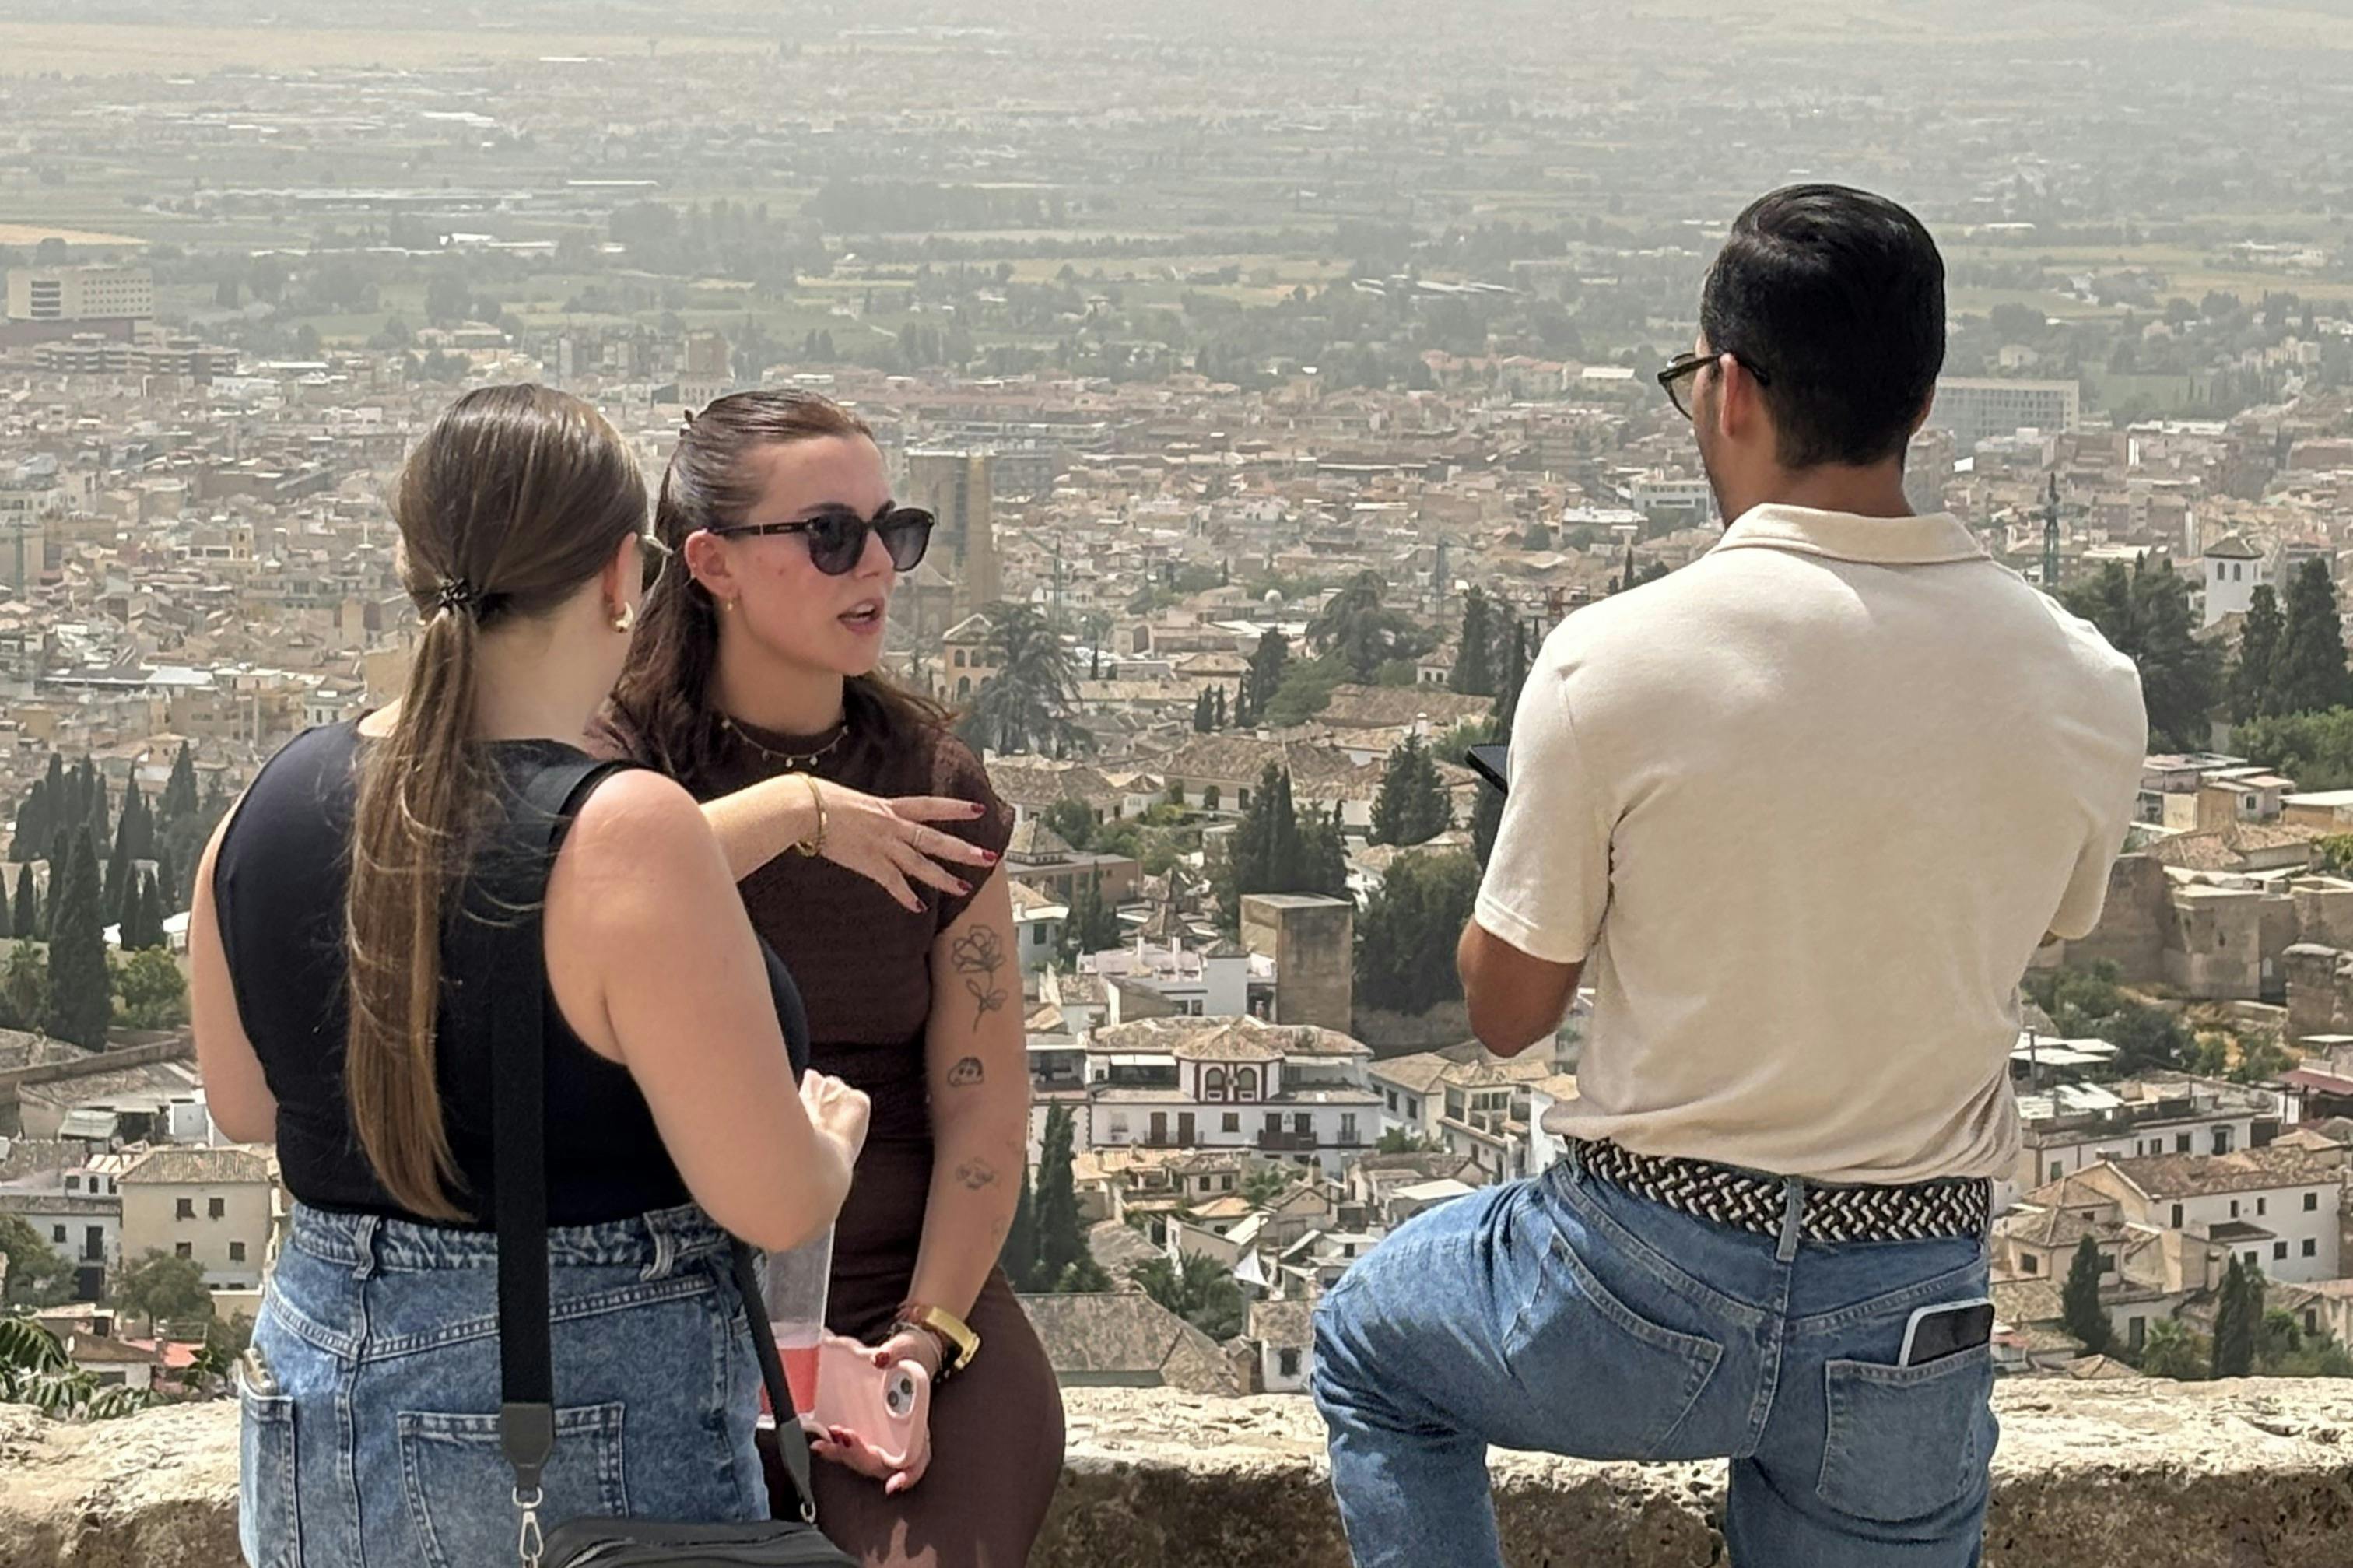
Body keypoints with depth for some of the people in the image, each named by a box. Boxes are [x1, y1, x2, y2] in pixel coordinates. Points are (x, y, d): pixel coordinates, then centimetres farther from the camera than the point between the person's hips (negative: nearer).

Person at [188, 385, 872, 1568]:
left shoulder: (270, 804, -2)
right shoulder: (624, 836, -22)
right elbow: (774, 1203, -19)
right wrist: (833, 1127, 3)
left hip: (311, 1420, 7)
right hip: (587, 1442, -6)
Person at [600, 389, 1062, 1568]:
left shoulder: (931, 785, 7)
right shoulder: (619, 759, -1)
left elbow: (983, 1107, 1)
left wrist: (925, 1336, -12)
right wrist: (785, 812, -24)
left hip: (908, 1301, 2)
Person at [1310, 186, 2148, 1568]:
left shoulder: (1611, 663, -17)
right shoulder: (2086, 690, -8)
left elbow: (1506, 1010, -6)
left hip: (1649, 1294, -2)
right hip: (1917, 1332, 2)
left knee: (1367, 1346, 29)